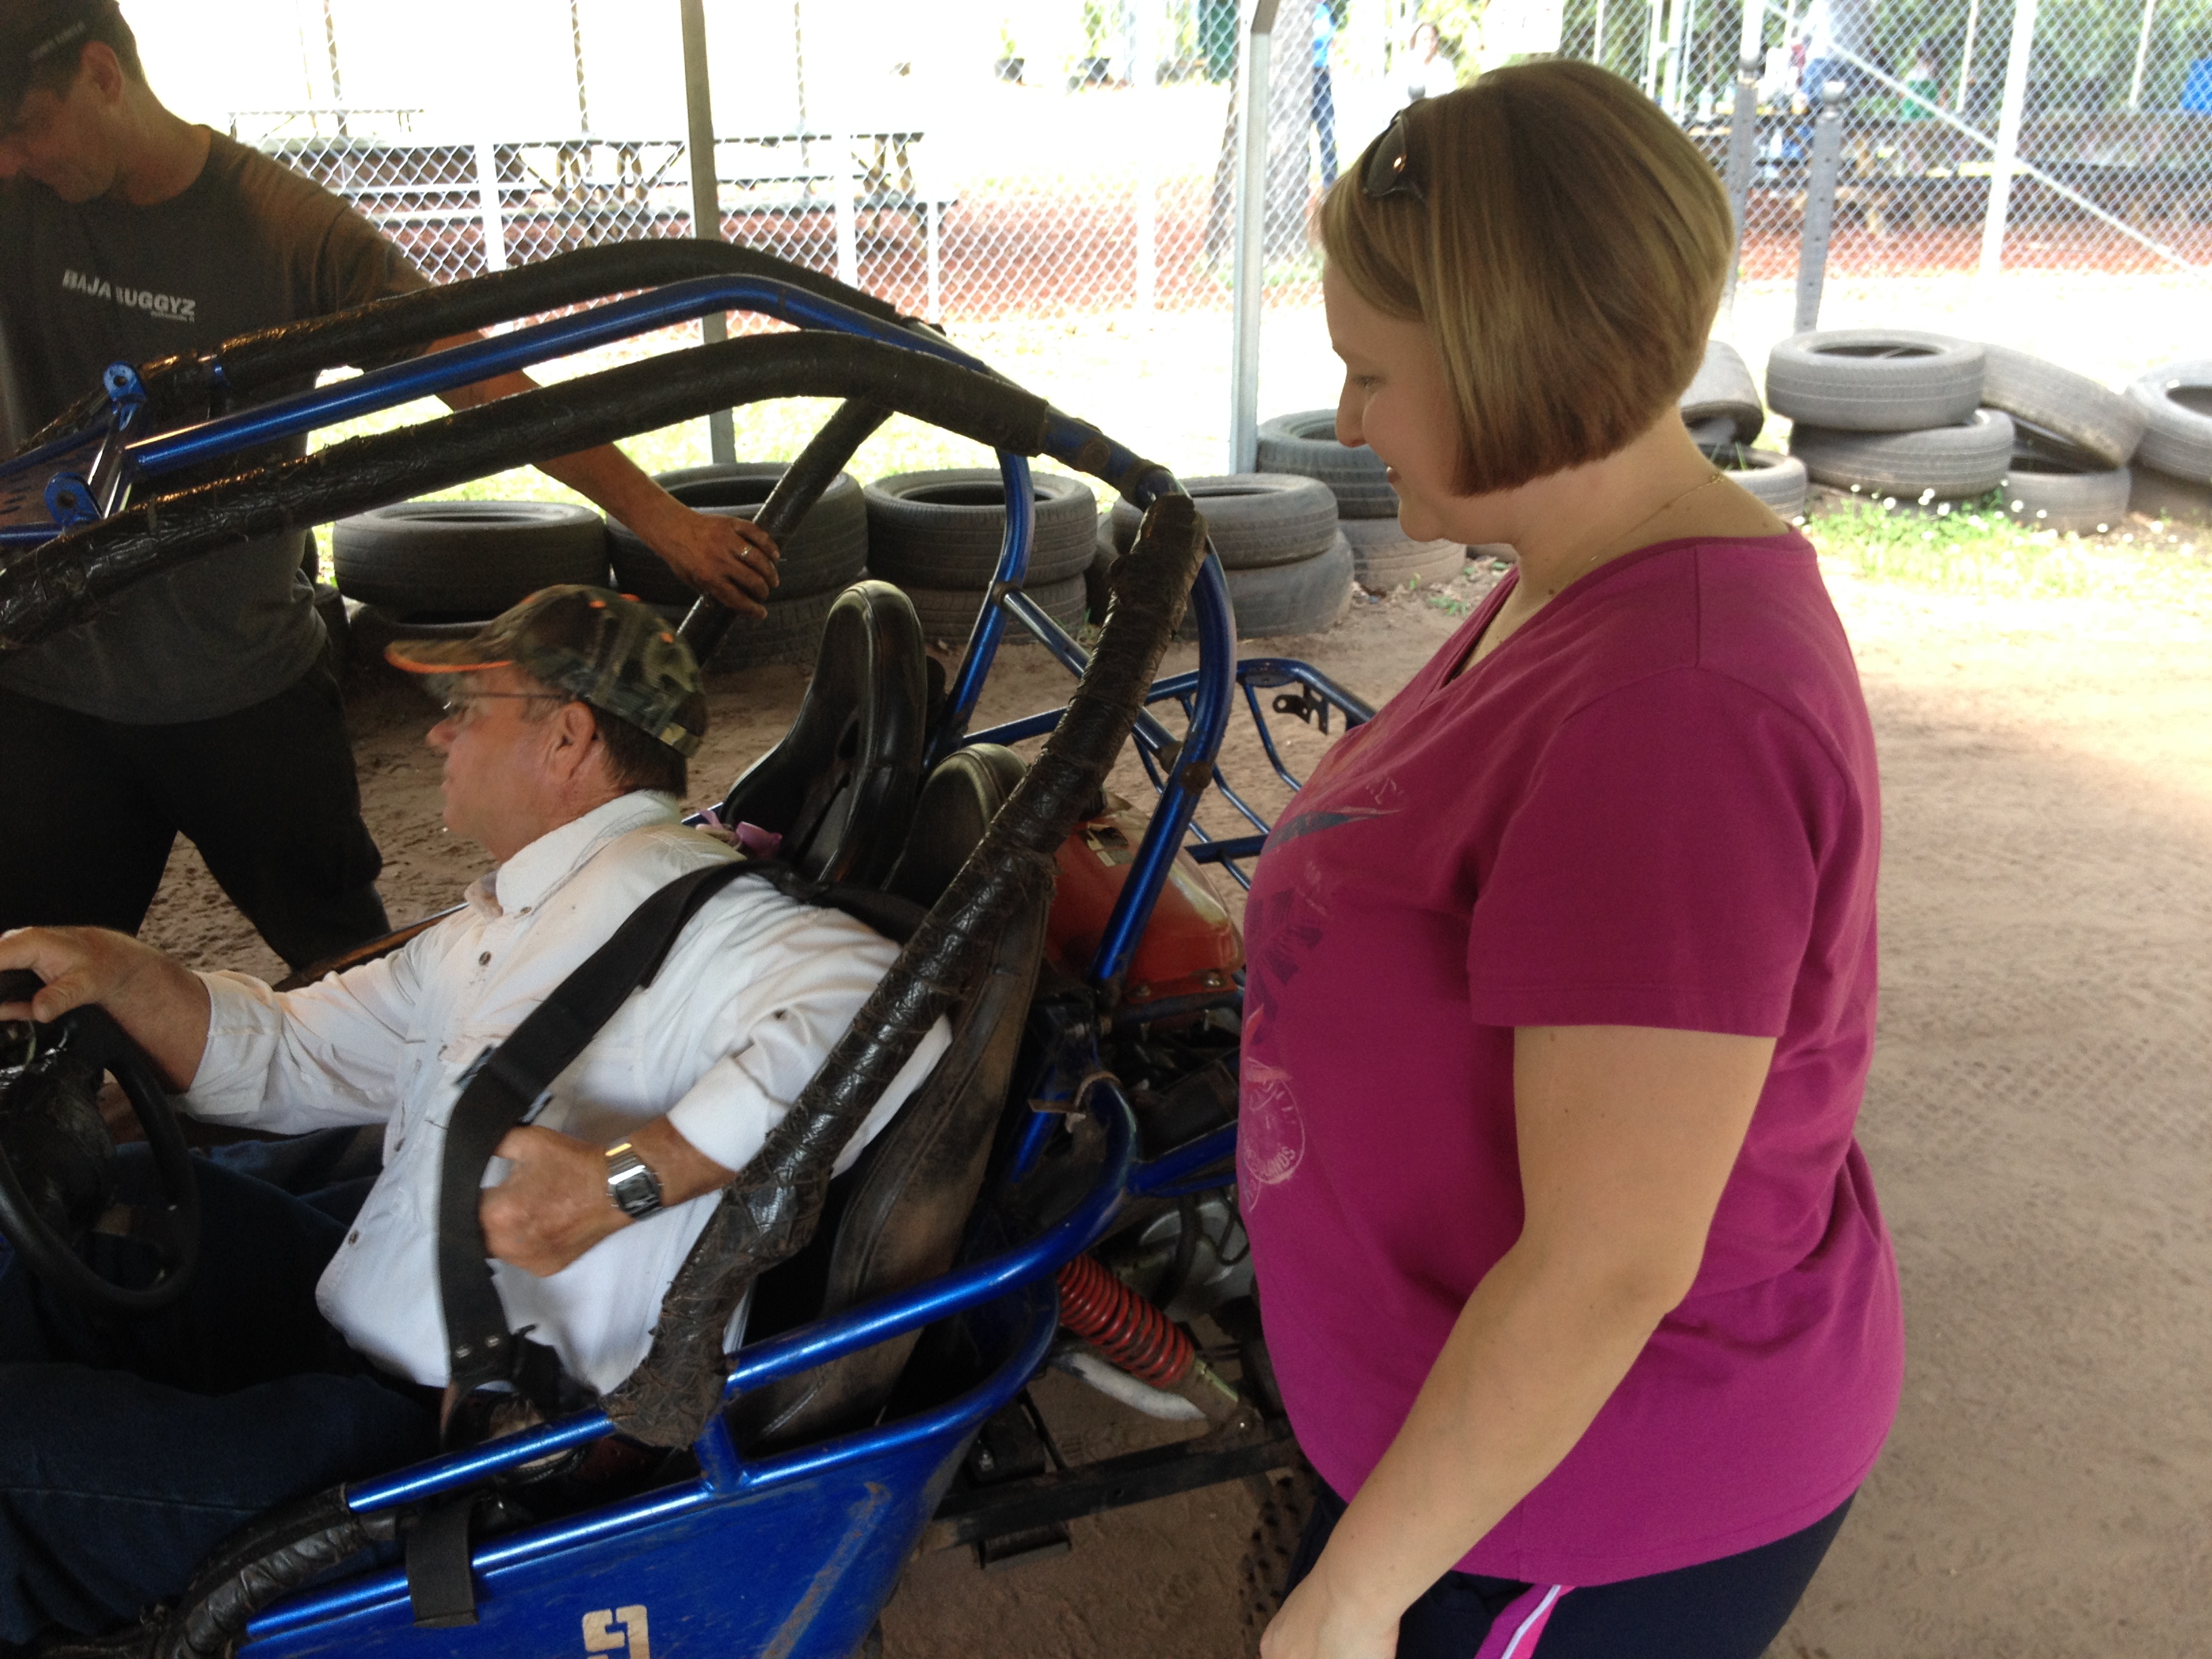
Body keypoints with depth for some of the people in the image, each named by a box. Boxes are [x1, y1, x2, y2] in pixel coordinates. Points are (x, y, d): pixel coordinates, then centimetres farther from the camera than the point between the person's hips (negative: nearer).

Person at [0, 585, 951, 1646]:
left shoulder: (665, 897, -19)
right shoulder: (493, 932, 16)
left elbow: (874, 1009, -37)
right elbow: (286, 1060, 22)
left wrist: (620, 1179, -40)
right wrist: (122, 975, 5)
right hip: (360, 1337, 10)